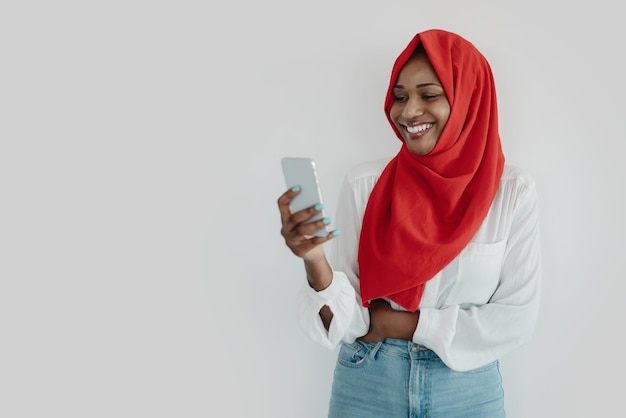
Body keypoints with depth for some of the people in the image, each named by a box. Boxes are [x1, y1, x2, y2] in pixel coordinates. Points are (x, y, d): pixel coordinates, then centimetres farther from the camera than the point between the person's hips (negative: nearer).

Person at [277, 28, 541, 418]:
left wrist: (399, 324, -13)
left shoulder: (513, 189, -9)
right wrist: (316, 261, -29)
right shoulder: (364, 183, -8)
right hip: (367, 386, 0)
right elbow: (345, 320, -10)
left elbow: (518, 318, -10)